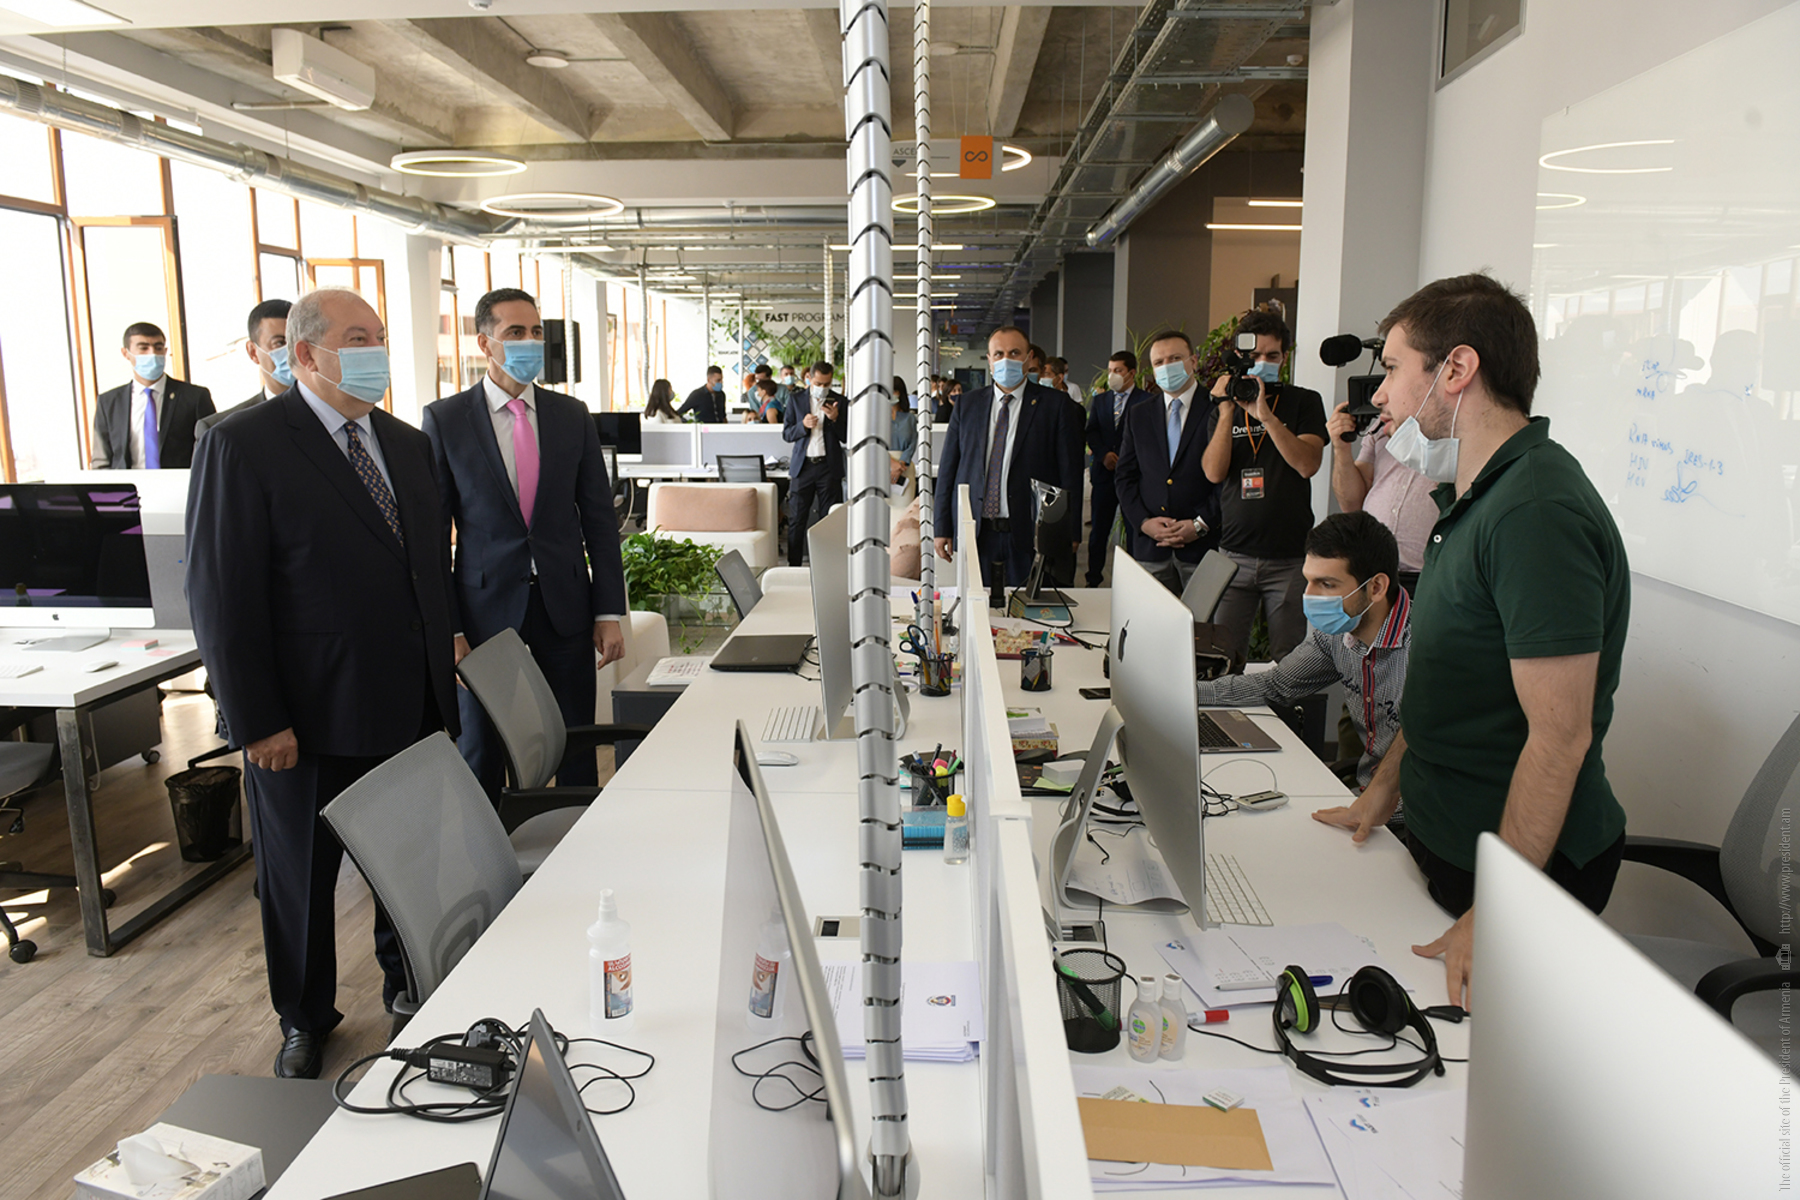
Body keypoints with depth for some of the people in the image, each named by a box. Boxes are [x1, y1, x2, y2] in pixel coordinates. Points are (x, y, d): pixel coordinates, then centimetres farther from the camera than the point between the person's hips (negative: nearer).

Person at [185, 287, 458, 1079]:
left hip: (410, 707, 5)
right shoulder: (242, 446, -11)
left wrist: (440, 678, 12)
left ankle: (407, 979, 40)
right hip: (308, 717, -5)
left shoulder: (408, 445, 9)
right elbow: (221, 597, -13)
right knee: (301, 875, 14)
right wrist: (258, 722, -15)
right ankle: (304, 1021, 34)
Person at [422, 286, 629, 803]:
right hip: (486, 605, -2)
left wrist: (609, 612, 1)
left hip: (565, 603, 2)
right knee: (481, 754, 9)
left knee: (577, 750, 9)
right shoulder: (445, 419, -1)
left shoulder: (572, 416, 6)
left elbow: (599, 517, 7)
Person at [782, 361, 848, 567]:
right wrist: (803, 425, -12)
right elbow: (786, 434, 7)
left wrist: (835, 419, -14)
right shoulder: (797, 400, 8)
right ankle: (793, 565, 9)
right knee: (797, 519, 2)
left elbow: (847, 437, 3)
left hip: (829, 467, -1)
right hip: (803, 466, 1)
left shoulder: (841, 403, 5)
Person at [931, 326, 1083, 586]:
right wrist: (942, 527, 5)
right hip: (976, 532, 2)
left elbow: (1070, 473, 0)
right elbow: (948, 467, 10)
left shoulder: (1054, 405, 2)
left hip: (1030, 533, -2)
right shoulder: (967, 405, 10)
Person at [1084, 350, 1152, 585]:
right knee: (1099, 530, 6)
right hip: (1104, 473, 4)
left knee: (1134, 530, 0)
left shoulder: (1147, 401, 0)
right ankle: (1093, 579, 15)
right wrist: (1104, 454, -9)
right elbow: (1091, 432, 8)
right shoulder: (1099, 400, 15)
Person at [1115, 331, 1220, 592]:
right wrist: (1143, 522, -3)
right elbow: (1124, 476, 12)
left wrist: (1201, 524, -12)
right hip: (1150, 548, 3)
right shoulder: (1138, 414, 14)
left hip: (1204, 545, -3)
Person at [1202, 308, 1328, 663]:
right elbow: (1214, 472, -3)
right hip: (1234, 554, 2)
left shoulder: (1304, 402, 5)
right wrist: (1227, 412, -12)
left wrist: (1266, 415, -19)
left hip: (1290, 558, -2)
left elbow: (1307, 464, -10)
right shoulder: (1223, 408, 11)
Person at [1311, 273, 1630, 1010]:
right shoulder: (1474, 497, 9)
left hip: (1520, 868, -9)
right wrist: (1385, 787, 15)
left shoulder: (1536, 514, -25)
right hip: (1447, 838, 9)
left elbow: (1560, 736, -27)